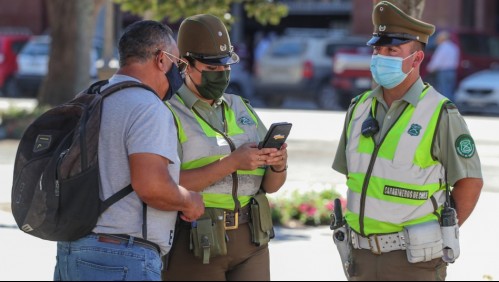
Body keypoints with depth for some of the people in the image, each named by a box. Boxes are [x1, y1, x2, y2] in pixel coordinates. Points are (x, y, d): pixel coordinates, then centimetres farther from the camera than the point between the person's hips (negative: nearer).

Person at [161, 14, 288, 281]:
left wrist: (278, 165, -7)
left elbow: (270, 186, 16)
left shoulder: (242, 109, 15)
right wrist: (232, 163, -20)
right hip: (195, 243, -5)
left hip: (249, 240, 5)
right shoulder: (169, 114, -4)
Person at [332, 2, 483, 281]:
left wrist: (441, 237, -3)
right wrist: (353, 233, 11)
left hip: (414, 258, -6)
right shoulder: (360, 108, 6)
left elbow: (470, 181, -7)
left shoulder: (440, 114, -11)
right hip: (363, 254, 6)